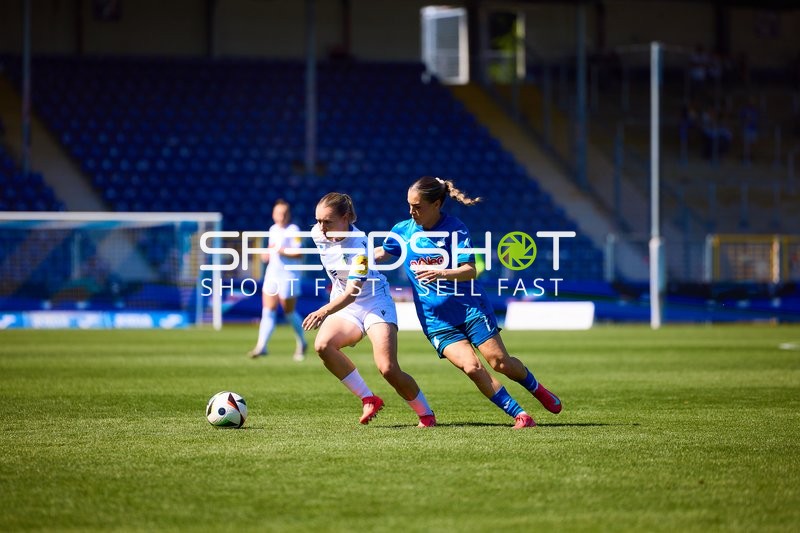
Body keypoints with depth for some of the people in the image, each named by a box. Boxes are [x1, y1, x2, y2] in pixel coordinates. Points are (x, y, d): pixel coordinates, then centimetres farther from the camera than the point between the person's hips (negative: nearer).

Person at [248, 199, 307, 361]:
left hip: (288, 276, -6)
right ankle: (261, 346, -8)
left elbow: (298, 253, -17)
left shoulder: (293, 230, -10)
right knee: (268, 311, -2)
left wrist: (281, 251, -25)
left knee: (289, 312, 4)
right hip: (272, 274, 6)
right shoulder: (273, 229, 13)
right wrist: (267, 255, 10)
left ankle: (301, 343, 24)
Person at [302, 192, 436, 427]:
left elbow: (352, 292, -36)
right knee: (322, 345, -25)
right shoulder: (318, 234, -7)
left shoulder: (358, 246, -26)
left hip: (375, 303, -6)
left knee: (388, 369, -19)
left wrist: (325, 311, -52)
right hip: (343, 305, 6)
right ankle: (368, 399, -13)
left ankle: (426, 414, 5)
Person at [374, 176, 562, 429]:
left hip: (469, 306, -2)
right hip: (436, 319, 2)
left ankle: (536, 388, 26)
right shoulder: (403, 230, 2)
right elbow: (381, 253, 21)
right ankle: (519, 414, -8)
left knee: (500, 362, -6)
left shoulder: (455, 229, -10)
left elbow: (470, 271, -15)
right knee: (471, 367, -17)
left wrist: (441, 273, -31)